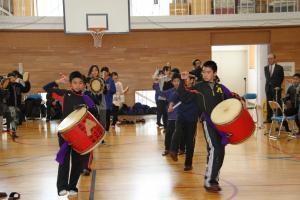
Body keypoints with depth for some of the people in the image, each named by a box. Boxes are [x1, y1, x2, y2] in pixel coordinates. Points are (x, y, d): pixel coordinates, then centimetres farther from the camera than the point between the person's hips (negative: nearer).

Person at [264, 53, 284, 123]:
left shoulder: (279, 68, -3)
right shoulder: (266, 68, 9)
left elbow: (282, 78, 4)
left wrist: (278, 86, 0)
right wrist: (269, 84, 7)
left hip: (276, 89, -4)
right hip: (268, 88, 4)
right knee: (269, 104, 5)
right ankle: (269, 118, 9)